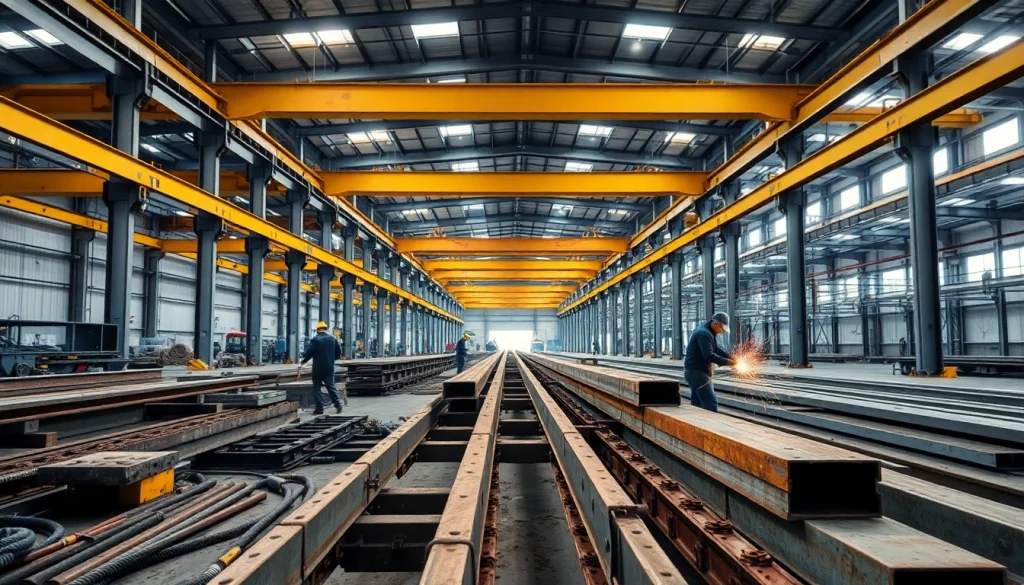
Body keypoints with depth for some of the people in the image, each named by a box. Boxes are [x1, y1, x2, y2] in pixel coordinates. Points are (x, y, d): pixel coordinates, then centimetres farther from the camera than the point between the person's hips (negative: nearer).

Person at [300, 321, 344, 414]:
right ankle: (337, 403, 3)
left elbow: (308, 353, -11)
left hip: (318, 367, -4)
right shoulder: (333, 338, 4)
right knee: (331, 385, 13)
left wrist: (302, 362, 3)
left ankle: (320, 408, 0)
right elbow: (339, 351, 8)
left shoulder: (315, 340, -12)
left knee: (316, 387, 4)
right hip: (330, 366, 4)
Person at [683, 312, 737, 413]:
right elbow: (709, 355, -27)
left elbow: (717, 349, 17)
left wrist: (731, 357, 3)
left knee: (697, 404, 12)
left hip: (696, 373, 11)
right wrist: (726, 362, -22)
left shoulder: (708, 332, 16)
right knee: (711, 403, -13)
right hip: (696, 372, -11)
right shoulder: (704, 333, -18)